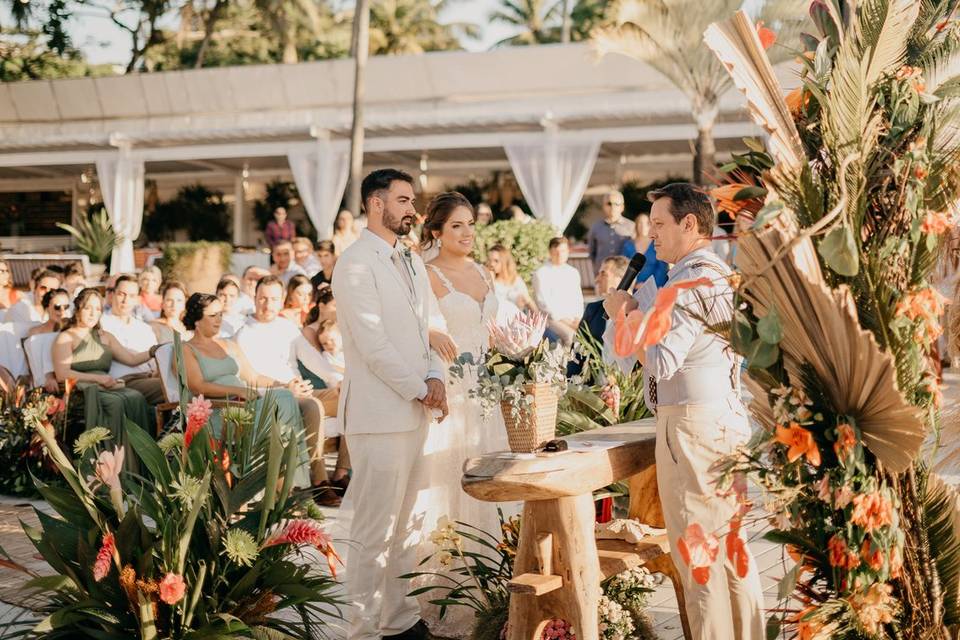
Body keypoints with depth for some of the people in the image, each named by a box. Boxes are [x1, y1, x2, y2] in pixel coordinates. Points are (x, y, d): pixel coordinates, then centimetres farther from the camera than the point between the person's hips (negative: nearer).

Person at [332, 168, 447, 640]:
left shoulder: (412, 261, 16)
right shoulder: (356, 265, -11)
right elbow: (374, 345, -16)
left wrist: (435, 378, -1)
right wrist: (420, 390, -10)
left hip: (415, 413, 8)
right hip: (380, 414, -8)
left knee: (406, 526, 15)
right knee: (375, 531, -2)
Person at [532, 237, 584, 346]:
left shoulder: (574, 273, 19)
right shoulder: (541, 273, 2)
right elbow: (543, 302, -5)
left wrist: (578, 318, 0)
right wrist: (561, 319, -13)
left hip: (574, 319, 5)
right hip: (552, 319, -4)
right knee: (570, 335, -33)